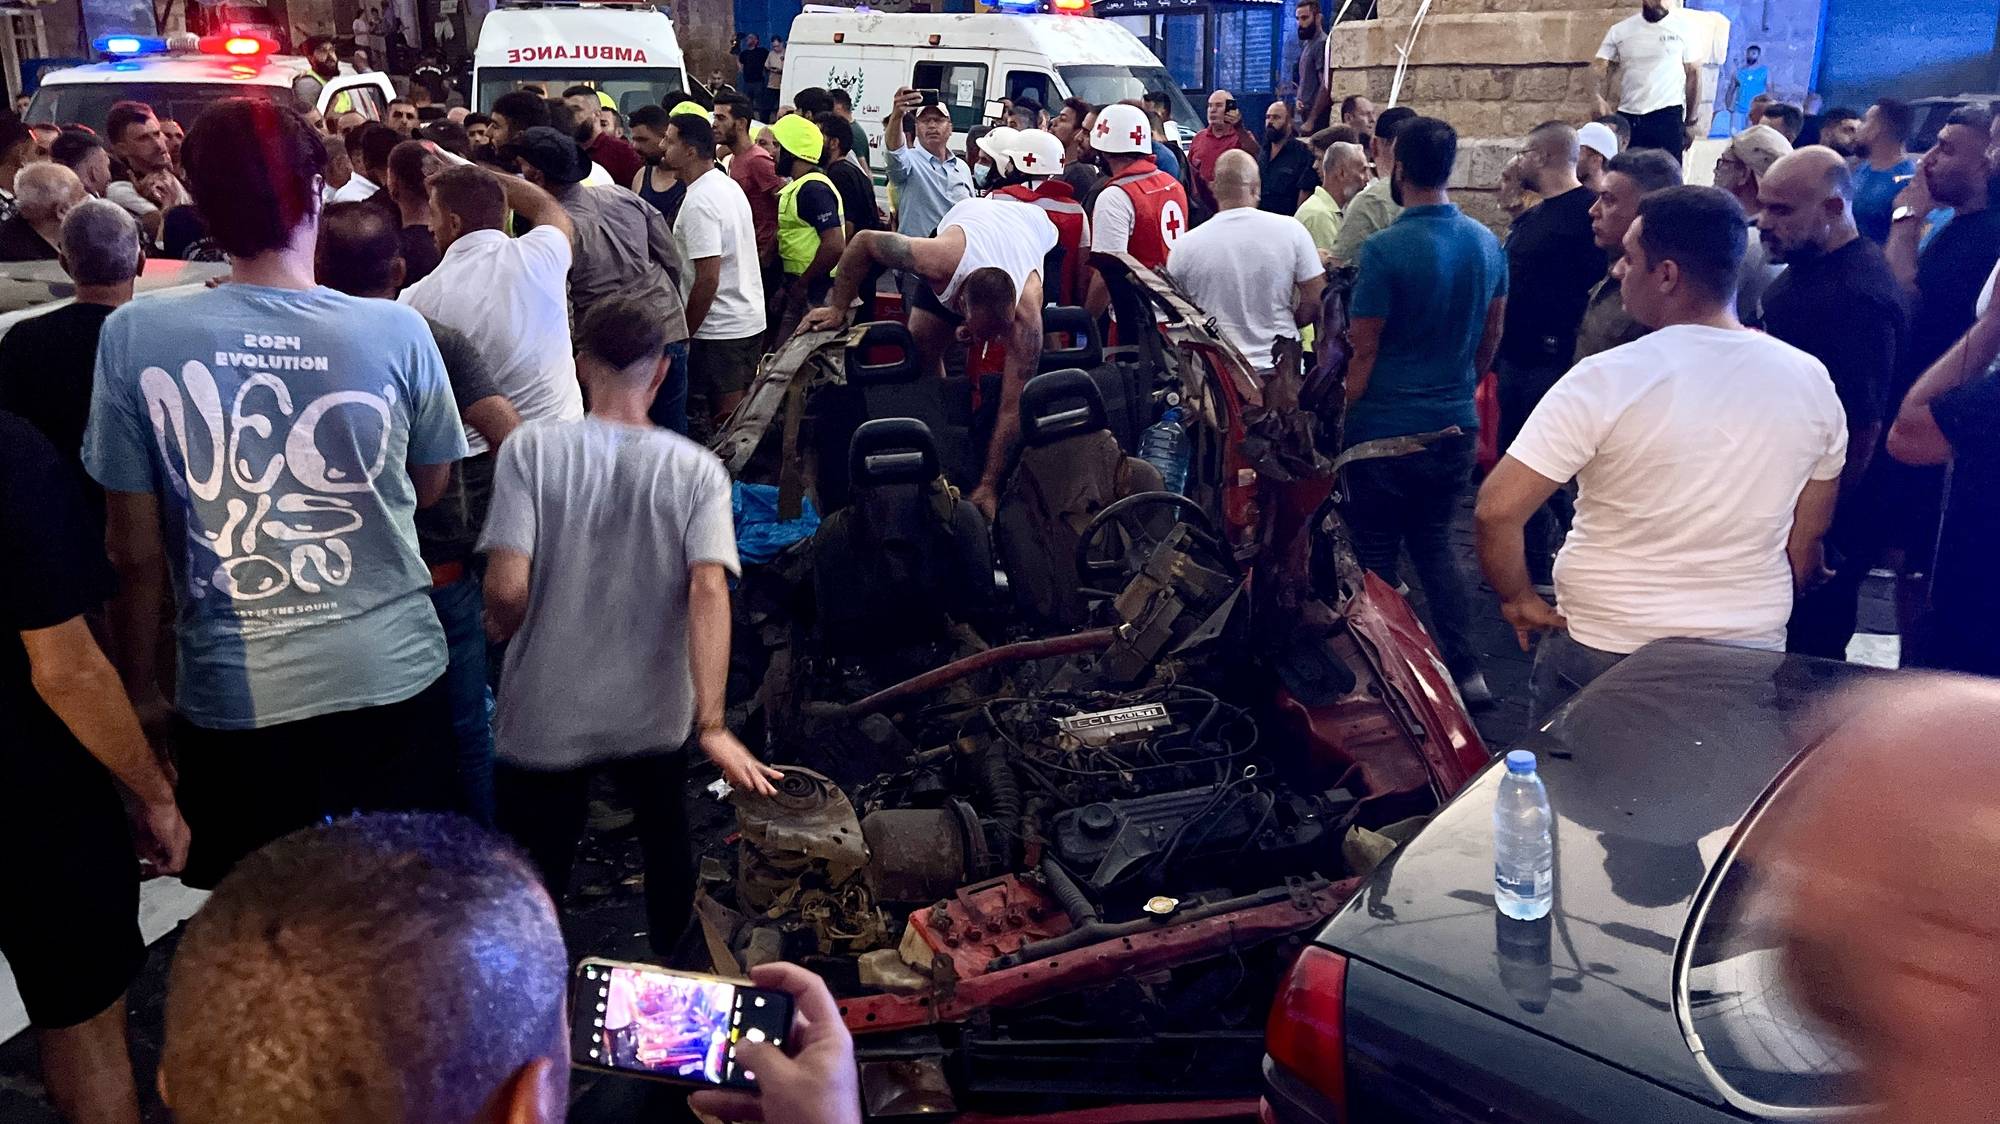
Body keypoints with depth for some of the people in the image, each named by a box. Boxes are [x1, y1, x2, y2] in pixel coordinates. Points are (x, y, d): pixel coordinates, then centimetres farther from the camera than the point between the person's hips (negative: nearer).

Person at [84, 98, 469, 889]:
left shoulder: (135, 336, -11)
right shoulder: (397, 333, -12)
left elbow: (134, 551, -5)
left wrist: (139, 690, 9)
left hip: (234, 693, 0)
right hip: (390, 673, 0)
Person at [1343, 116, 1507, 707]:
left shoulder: (1384, 249, -18)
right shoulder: (1487, 242, 1)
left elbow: (1364, 351, -15)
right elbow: (1491, 336, 11)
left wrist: (1343, 417, -3)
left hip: (1388, 430, -6)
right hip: (1456, 425, 6)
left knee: (1377, 552, 8)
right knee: (1433, 539, 19)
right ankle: (1465, 670, 16)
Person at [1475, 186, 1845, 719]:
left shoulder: (1606, 379, -18)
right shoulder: (1810, 379, -3)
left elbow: (1496, 510, -22)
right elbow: (1808, 537, 8)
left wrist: (1518, 599, -6)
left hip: (1604, 649, -4)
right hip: (1752, 654, 4)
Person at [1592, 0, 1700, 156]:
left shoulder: (1683, 30, 3)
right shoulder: (1619, 30, 5)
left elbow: (1693, 74, 6)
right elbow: (1599, 67, -2)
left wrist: (1691, 122, 4)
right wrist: (1599, 100, -23)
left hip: (1668, 116, -2)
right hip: (1627, 117, 2)